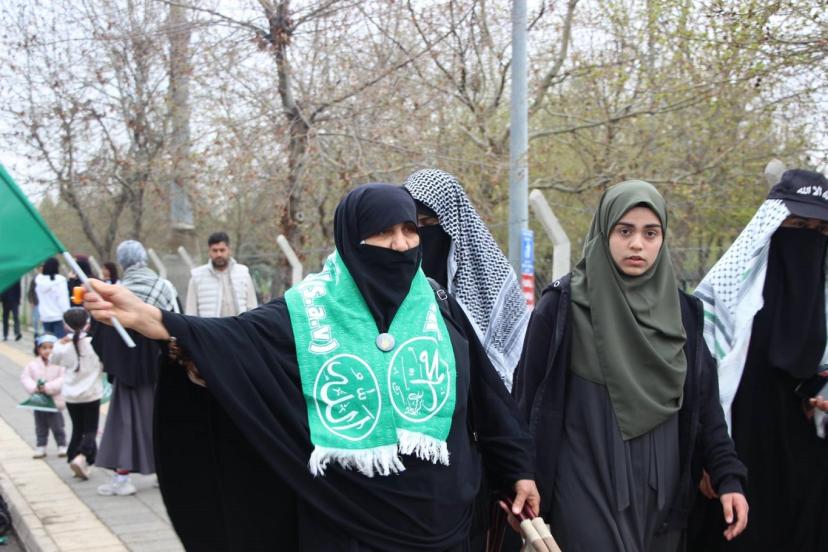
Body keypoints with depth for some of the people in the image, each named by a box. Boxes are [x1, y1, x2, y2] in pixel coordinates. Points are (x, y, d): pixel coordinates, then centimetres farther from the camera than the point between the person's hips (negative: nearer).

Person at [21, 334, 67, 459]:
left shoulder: (60, 364, -11)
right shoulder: (32, 365, -1)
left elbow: (62, 380, -17)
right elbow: (25, 378, -3)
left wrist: (48, 387, -25)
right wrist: (34, 388, -19)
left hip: (55, 401, -3)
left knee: (57, 426, 5)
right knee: (40, 427, 13)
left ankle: (62, 446, 17)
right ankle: (41, 447, 23)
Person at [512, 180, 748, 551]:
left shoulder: (682, 311, 7)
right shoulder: (563, 305, -6)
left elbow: (703, 401, 8)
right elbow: (530, 400, -4)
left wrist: (728, 476, 0)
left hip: (661, 489, 4)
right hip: (589, 487, -4)